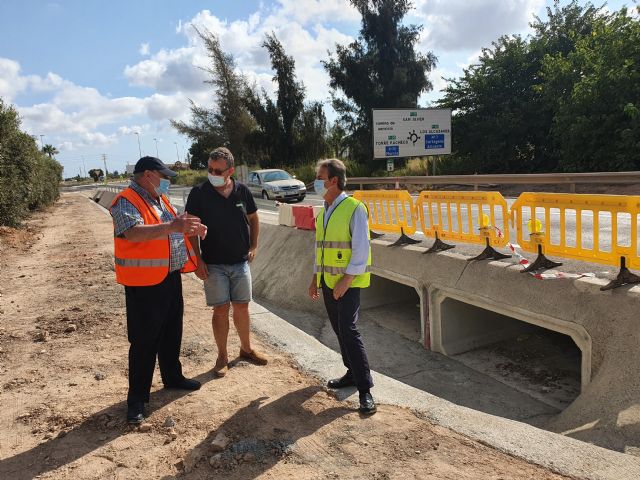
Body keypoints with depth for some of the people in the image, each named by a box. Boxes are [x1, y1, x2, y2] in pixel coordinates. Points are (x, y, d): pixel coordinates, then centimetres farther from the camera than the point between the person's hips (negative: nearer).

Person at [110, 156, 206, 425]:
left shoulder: (160, 199, 12)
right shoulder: (126, 202, -16)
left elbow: (174, 228, 23)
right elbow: (134, 232, -34)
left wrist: (190, 229, 2)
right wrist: (173, 226, -44)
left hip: (171, 278, 9)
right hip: (144, 284, -8)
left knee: (172, 333, 20)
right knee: (144, 341, 0)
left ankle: (172, 377, 38)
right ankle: (137, 398, 12)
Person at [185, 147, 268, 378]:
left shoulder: (242, 191, -1)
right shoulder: (199, 193, -10)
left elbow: (253, 219, 13)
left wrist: (253, 247, 5)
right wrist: (197, 259, -10)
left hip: (241, 261, 3)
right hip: (213, 263, -2)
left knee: (242, 307, 11)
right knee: (221, 309, 1)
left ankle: (246, 348, 30)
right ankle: (222, 356, 18)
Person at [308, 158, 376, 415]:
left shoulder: (354, 208, -13)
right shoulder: (323, 212, 11)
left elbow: (361, 249, -17)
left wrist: (346, 280, -20)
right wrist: (315, 278, 17)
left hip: (348, 282, -8)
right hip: (327, 281, 8)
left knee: (348, 330, -13)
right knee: (339, 330, 13)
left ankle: (365, 390, -6)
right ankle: (353, 373, 28)